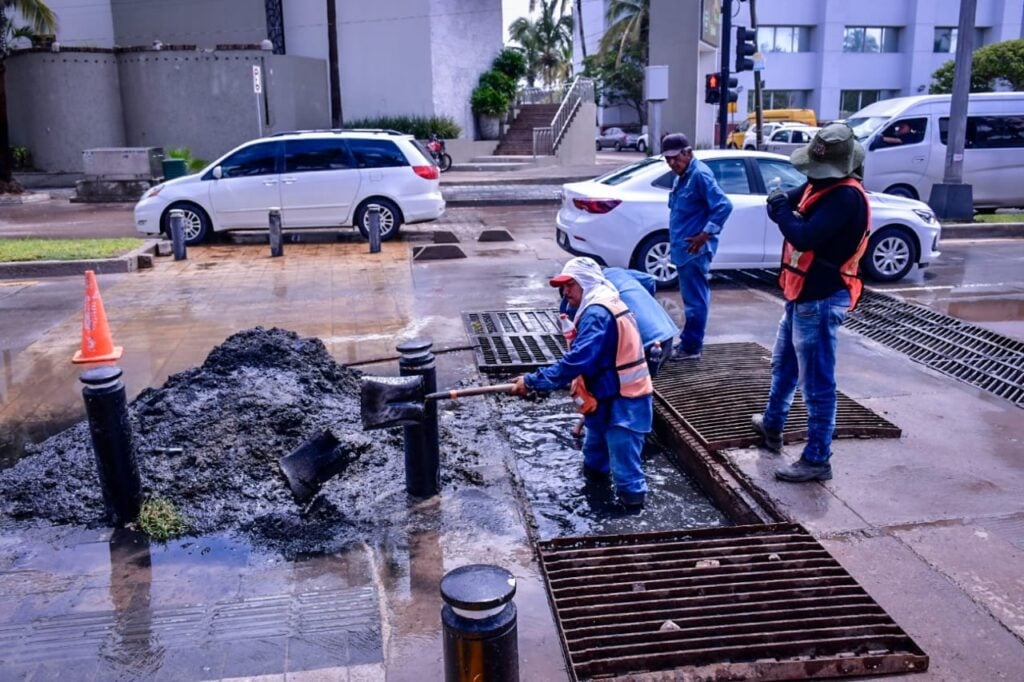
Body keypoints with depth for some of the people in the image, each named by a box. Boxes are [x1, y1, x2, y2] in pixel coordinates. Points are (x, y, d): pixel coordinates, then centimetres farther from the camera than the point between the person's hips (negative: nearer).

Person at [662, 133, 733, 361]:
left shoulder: (699, 174, -15)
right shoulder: (682, 176, 15)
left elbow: (724, 206, -22)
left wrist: (705, 235, -19)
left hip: (694, 250, -10)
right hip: (684, 248, 10)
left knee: (694, 299, -3)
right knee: (693, 297, 16)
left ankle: (690, 347, 2)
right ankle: (691, 342, 24)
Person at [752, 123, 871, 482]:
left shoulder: (846, 197, -21)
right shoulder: (820, 184, 9)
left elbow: (805, 236, -29)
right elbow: (788, 199, 10)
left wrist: (781, 210, -13)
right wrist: (781, 202, -14)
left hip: (821, 300, -10)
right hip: (802, 294, 11)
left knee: (817, 382, -4)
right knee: (783, 364, 26)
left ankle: (817, 459, 4)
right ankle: (771, 425, 45)